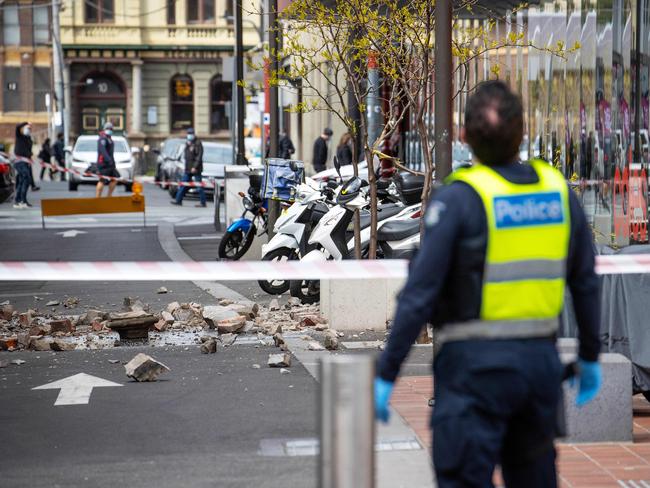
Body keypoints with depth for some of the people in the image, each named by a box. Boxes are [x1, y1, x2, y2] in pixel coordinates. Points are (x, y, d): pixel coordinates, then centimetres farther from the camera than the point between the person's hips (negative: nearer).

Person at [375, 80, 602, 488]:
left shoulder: (460, 196, -13)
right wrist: (590, 356, 22)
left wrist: (386, 375, -10)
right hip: (542, 360, 5)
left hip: (477, 363, -5)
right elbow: (586, 282, 9)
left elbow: (421, 292, -16)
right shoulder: (558, 190, 2)